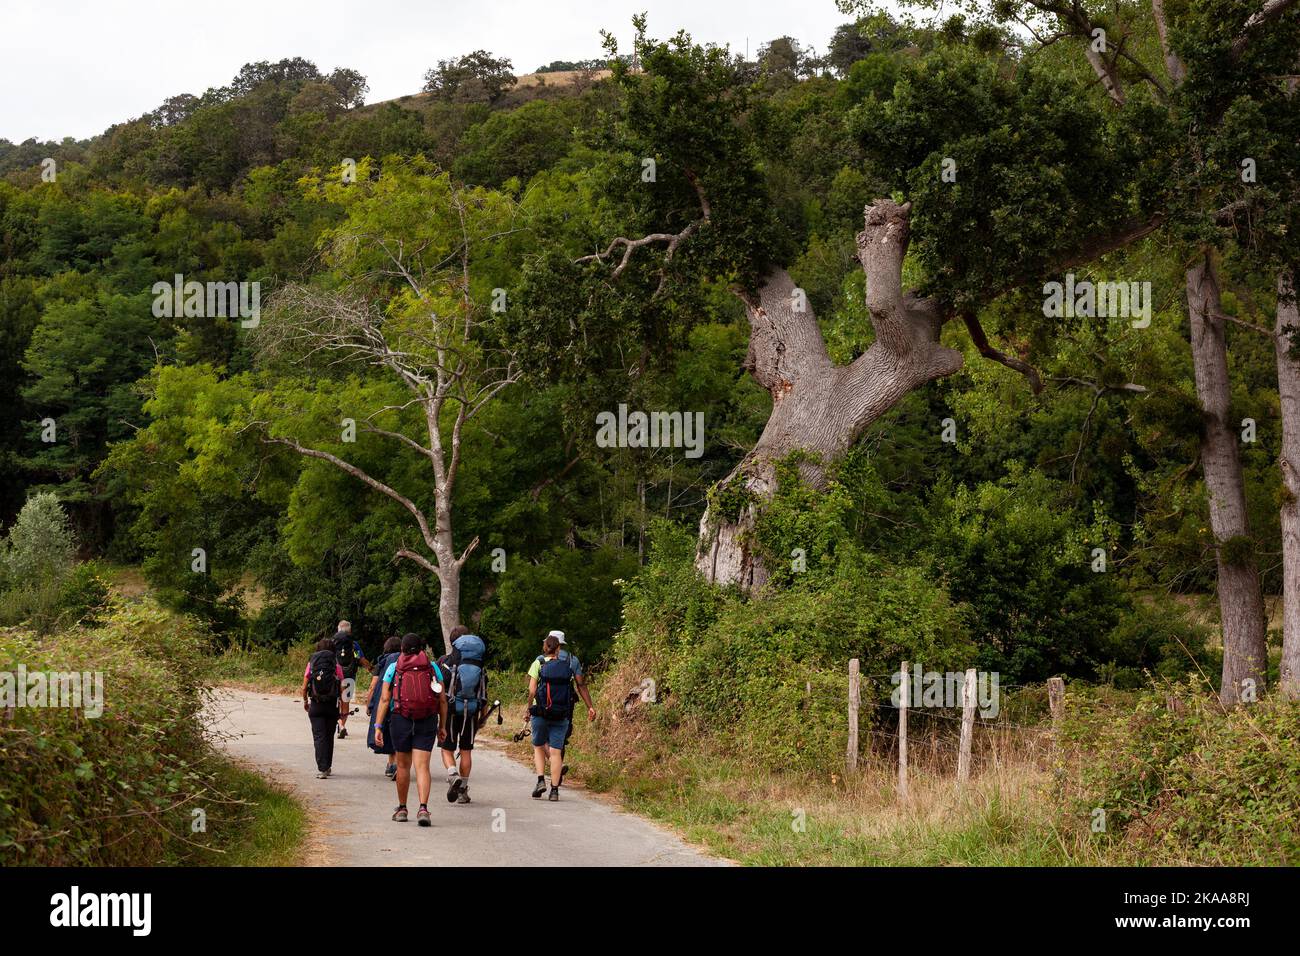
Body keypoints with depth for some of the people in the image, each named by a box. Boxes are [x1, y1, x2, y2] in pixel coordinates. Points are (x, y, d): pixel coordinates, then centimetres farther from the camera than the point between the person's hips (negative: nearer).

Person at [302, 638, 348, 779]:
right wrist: (342, 704, 6)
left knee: (319, 736, -2)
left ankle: (322, 769, -13)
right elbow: (341, 689, -6)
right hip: (332, 705, 1)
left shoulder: (311, 664, -1)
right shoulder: (336, 665, -3)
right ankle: (328, 767, 27)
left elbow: (304, 687, 0)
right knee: (329, 736, 16)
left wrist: (305, 701, 16)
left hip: (316, 705, -1)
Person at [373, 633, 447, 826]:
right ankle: (423, 809, -20)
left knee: (403, 765, 14)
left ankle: (402, 809, 25)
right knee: (422, 766, -3)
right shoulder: (433, 668, 7)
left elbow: (384, 699, -2)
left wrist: (378, 727, -3)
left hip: (401, 719, 0)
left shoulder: (393, 668, 5)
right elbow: (442, 700, 5)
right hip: (427, 722, 0)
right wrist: (442, 726, 13)